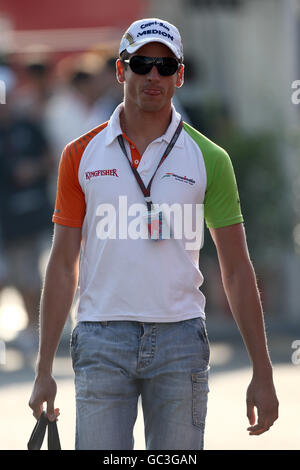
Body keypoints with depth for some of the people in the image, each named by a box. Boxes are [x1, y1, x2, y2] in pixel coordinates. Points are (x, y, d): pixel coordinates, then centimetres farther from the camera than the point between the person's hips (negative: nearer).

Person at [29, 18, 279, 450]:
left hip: (180, 338, 0)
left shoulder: (209, 159, 4)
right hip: (102, 339, 0)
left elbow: (237, 271, 6)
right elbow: (63, 266, 8)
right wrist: (44, 370, 4)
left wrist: (262, 373, 1)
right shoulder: (81, 155, 6)